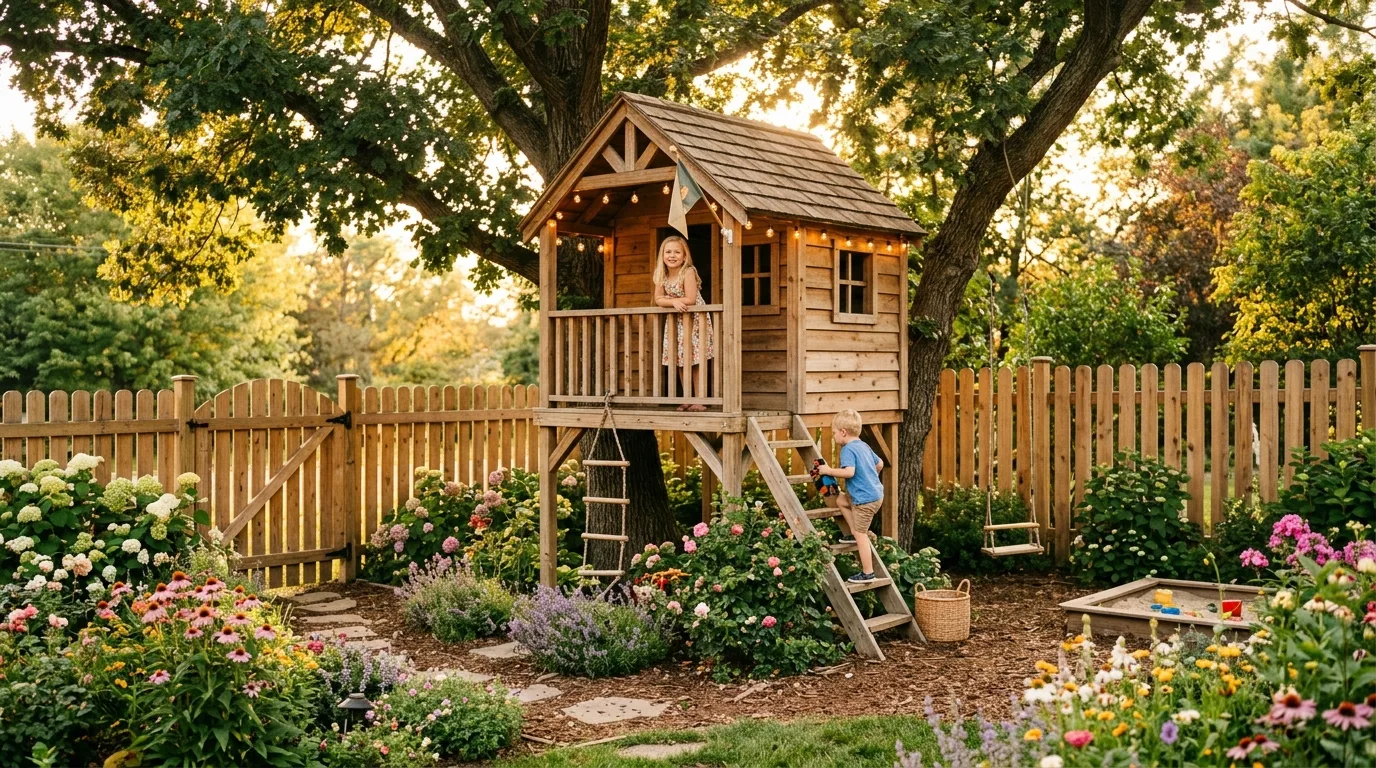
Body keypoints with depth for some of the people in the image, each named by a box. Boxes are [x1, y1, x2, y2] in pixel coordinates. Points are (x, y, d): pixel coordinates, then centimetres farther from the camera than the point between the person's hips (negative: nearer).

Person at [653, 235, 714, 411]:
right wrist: (674, 302, -25)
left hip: (694, 319, -6)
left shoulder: (688, 272, -21)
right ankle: (687, 398, 15)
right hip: (676, 321, 6)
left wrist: (667, 299, -17)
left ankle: (700, 400, -2)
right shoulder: (661, 275, -3)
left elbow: (691, 300, -25)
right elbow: (658, 300, -7)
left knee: (695, 360, -6)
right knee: (680, 360, 8)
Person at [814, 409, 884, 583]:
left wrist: (829, 470, -19)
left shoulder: (848, 449, -16)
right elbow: (880, 464, 23)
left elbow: (849, 472, -30)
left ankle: (868, 573, 4)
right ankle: (855, 533, 22)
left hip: (865, 500, -10)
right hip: (875, 492, 10)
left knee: (861, 535, -1)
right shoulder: (864, 446, 12)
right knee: (841, 500, 26)